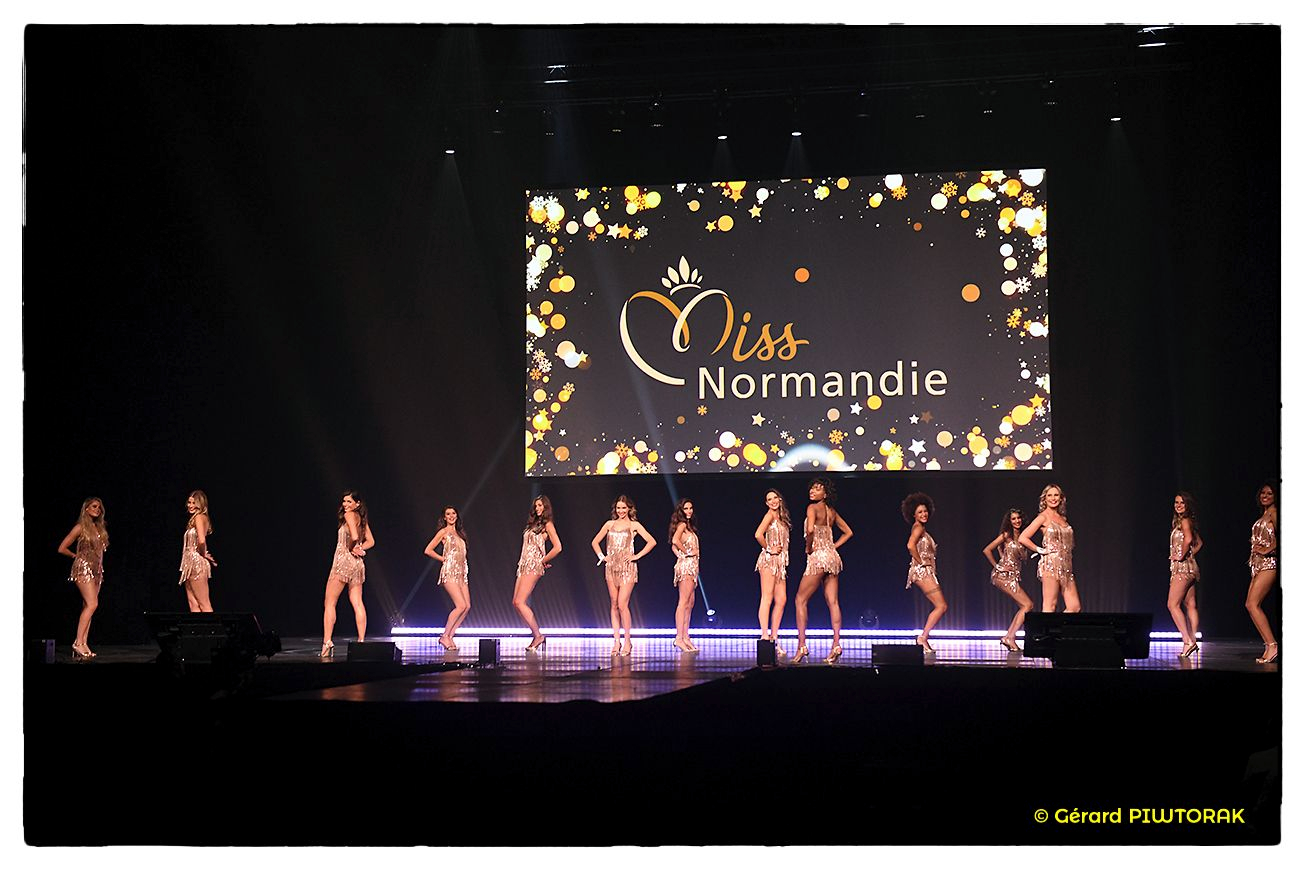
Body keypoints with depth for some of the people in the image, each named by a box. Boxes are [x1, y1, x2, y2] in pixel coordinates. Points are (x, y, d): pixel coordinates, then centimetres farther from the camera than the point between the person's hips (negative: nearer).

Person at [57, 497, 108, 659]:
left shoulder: (99, 528, 16)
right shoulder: (81, 527, -4)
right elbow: (62, 548, -3)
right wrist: (77, 556, 7)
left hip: (96, 570, 7)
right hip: (83, 568, -7)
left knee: (88, 607, 2)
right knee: (92, 604, -19)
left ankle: (84, 644, -1)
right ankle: (78, 642, -20)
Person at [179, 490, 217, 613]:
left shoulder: (199, 517, -11)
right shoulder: (196, 518, 18)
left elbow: (201, 541, -25)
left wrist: (203, 554, -9)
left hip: (196, 563, -10)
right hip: (191, 564, 10)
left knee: (204, 604, -9)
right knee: (193, 603, 5)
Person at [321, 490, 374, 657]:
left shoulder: (349, 515, -9)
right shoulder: (362, 519, 14)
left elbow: (354, 536, -22)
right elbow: (370, 541, 17)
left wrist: (350, 548, -5)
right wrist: (359, 549, 4)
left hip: (343, 560, -8)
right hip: (357, 563, 8)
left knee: (330, 603, -3)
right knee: (357, 603, 2)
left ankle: (327, 642, -11)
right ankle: (362, 641, -5)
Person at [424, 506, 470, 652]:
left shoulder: (458, 533, 19)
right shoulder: (444, 532, -1)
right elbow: (428, 550, -5)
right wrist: (443, 559, -1)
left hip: (461, 573, 7)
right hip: (449, 572, -7)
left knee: (467, 606, -4)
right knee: (461, 605, -17)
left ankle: (450, 636, 2)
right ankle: (445, 636, -8)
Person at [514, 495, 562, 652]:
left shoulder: (547, 525, -3)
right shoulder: (534, 524, 20)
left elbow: (557, 547, -13)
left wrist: (543, 561, -6)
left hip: (534, 566, -9)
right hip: (524, 565, 9)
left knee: (520, 602, -16)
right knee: (516, 603, 2)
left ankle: (538, 635, -11)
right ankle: (536, 636, 4)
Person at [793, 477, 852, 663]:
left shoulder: (813, 508, -9)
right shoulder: (832, 511, 14)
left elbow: (810, 530, -27)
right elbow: (848, 532, 22)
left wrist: (809, 548, -12)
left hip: (818, 557, -8)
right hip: (832, 557, 8)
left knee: (800, 600, 0)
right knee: (833, 602, 3)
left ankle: (802, 645, -6)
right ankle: (836, 644, -5)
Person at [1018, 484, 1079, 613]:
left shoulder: (1062, 518, 17)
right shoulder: (1044, 517, -2)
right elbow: (1023, 538, -9)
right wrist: (1040, 550, -4)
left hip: (1066, 566, 7)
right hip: (1051, 564, -7)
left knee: (1074, 607, 0)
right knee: (1049, 607, -9)